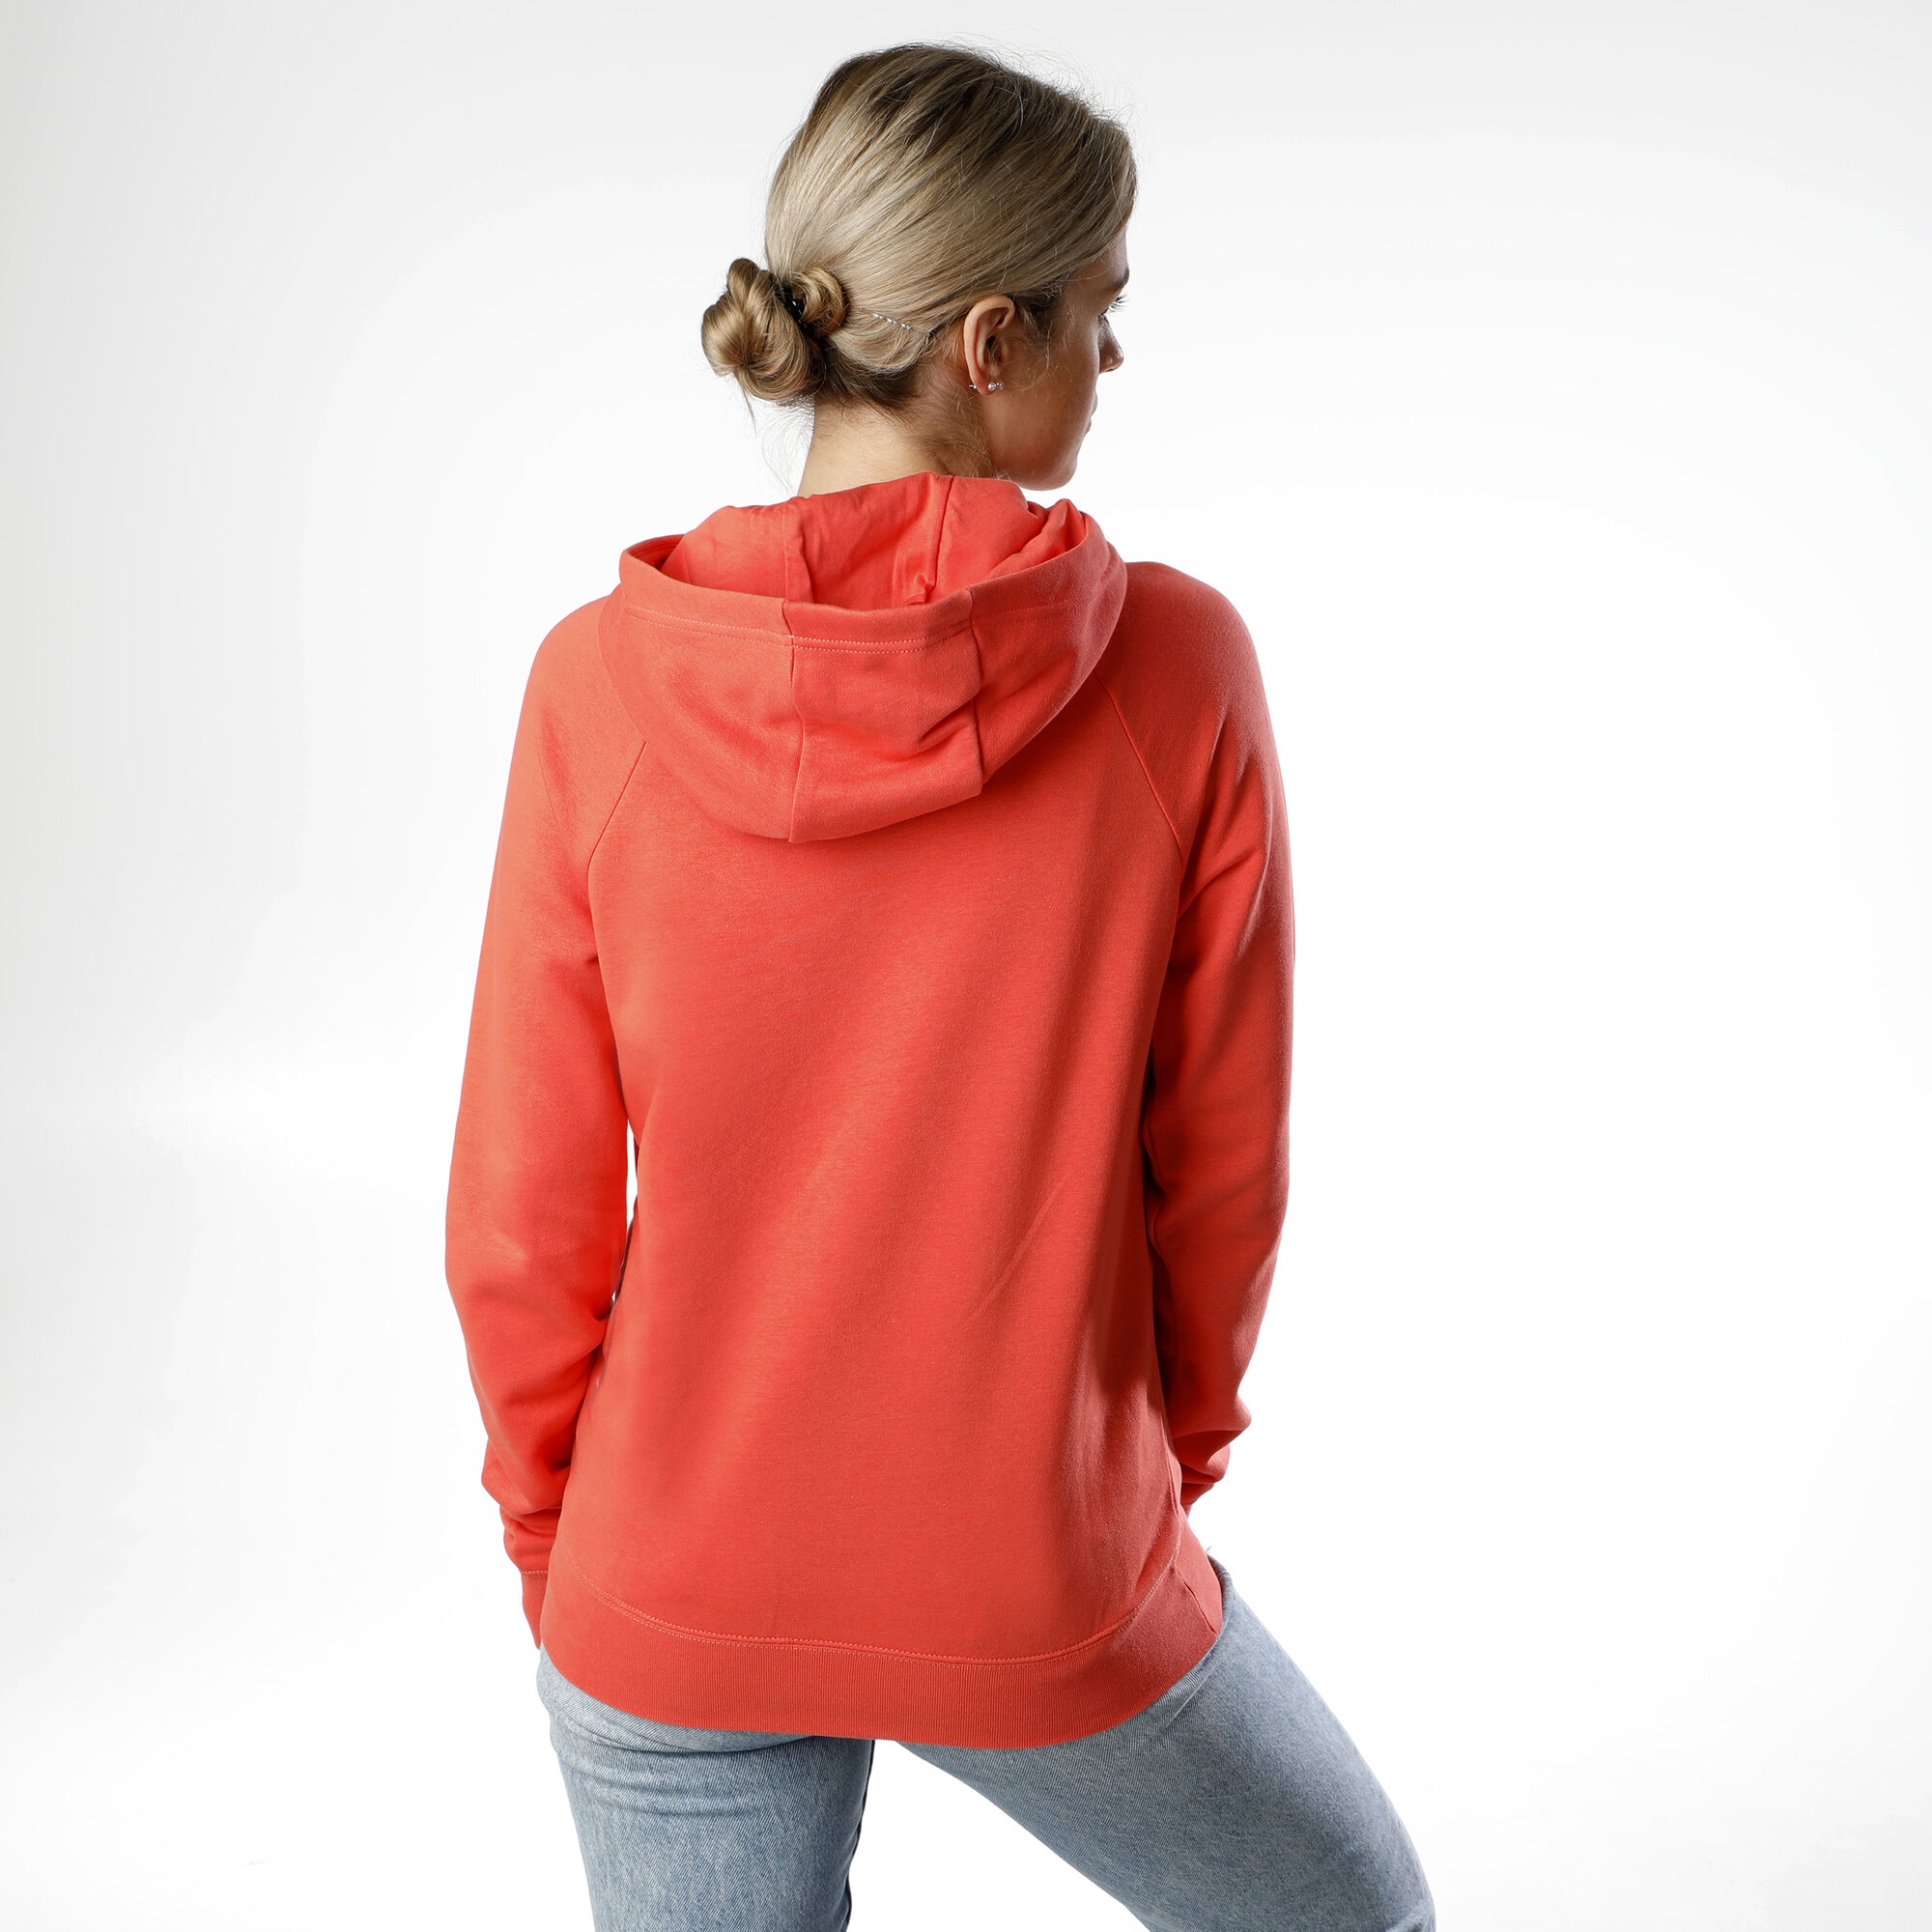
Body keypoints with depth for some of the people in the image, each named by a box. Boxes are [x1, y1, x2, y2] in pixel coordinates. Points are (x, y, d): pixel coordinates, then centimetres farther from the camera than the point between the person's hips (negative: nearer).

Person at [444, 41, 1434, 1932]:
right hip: (1046, 1595, -1)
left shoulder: (600, 678, -14)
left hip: (677, 1594, 2)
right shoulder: (1176, 665, -17)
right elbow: (1226, 1159, -7)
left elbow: (521, 1217, -8)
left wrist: (553, 1529, 9)